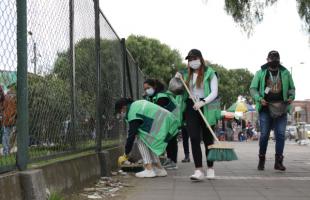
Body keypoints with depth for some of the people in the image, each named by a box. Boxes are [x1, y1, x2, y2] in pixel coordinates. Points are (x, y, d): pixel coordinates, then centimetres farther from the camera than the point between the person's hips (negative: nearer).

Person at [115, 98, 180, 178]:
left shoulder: (133, 113, -9)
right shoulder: (137, 104, 18)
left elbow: (131, 135, -10)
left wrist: (126, 154, -2)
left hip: (161, 125, -10)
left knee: (141, 140, -3)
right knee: (148, 143, 17)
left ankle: (149, 170, -7)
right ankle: (159, 169, 17)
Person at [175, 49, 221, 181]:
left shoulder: (209, 73, -2)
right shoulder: (186, 74, 13)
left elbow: (214, 93, -9)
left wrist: (202, 102, -23)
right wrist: (178, 80, 6)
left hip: (206, 108, -3)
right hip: (191, 108, 3)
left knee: (208, 139, 6)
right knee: (194, 138, -9)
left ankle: (210, 168, 21)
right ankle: (199, 170, -12)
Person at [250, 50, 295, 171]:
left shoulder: (285, 73, 12)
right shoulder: (260, 73, 7)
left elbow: (292, 88, 18)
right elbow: (253, 88, 6)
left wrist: (291, 97, -3)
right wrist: (259, 99, -11)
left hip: (281, 109, 2)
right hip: (266, 108, -1)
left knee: (281, 134, -4)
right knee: (264, 135, -1)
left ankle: (278, 161, 2)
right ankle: (261, 160, 15)